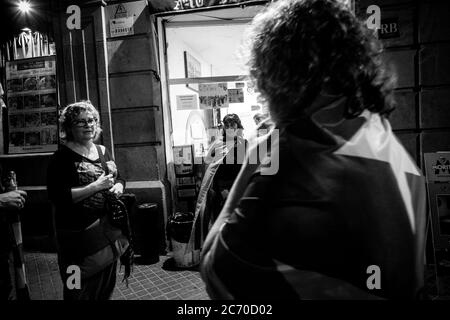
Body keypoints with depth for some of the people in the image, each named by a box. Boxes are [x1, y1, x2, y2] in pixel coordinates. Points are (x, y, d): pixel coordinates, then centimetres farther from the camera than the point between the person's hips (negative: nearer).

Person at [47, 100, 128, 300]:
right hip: (80, 234, -6)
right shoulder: (63, 157, -11)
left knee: (107, 286, 21)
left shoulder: (103, 151, 8)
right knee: (82, 292, 7)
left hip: (109, 229, 7)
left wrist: (118, 187, -5)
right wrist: (95, 186, -23)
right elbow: (57, 196, -20)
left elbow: (118, 178, 18)